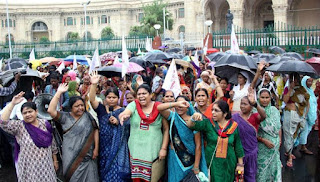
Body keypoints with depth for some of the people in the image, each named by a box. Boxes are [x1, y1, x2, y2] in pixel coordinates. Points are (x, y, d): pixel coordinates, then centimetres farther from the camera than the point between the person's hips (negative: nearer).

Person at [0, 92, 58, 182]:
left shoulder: (45, 123, -1)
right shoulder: (19, 126, -9)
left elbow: (52, 143, 7)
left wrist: (55, 160, 11)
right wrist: (12, 104, -29)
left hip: (46, 165, 2)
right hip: (29, 167, -2)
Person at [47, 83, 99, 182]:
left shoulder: (88, 116, 5)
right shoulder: (65, 117, 1)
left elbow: (95, 131, 6)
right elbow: (50, 110, -12)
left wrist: (96, 148, -1)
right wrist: (59, 92, -13)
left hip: (87, 156, 1)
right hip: (71, 157, -1)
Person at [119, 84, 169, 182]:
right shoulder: (133, 105, 4)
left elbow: (166, 129, 0)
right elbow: (123, 114, -15)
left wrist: (164, 148, -6)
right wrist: (123, 116, -39)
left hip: (154, 151, -1)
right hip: (136, 150, 1)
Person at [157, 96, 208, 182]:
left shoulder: (193, 121, -11)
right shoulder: (173, 116, -2)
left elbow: (198, 145, -10)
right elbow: (159, 108, -20)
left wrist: (196, 167, -10)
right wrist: (177, 103, -31)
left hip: (188, 158, -2)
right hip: (174, 156, 3)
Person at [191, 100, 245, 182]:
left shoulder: (234, 126, -2)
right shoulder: (208, 123, -5)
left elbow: (238, 146, 7)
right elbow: (192, 125, -21)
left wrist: (240, 164, 8)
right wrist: (194, 118, -42)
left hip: (228, 164, 1)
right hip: (211, 163, -1)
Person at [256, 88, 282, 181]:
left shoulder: (275, 110, 0)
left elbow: (279, 127, 13)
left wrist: (280, 139, 10)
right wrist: (264, 140, -18)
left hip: (275, 146, 5)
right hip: (261, 147, -4)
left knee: (274, 166, 15)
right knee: (262, 167, 7)